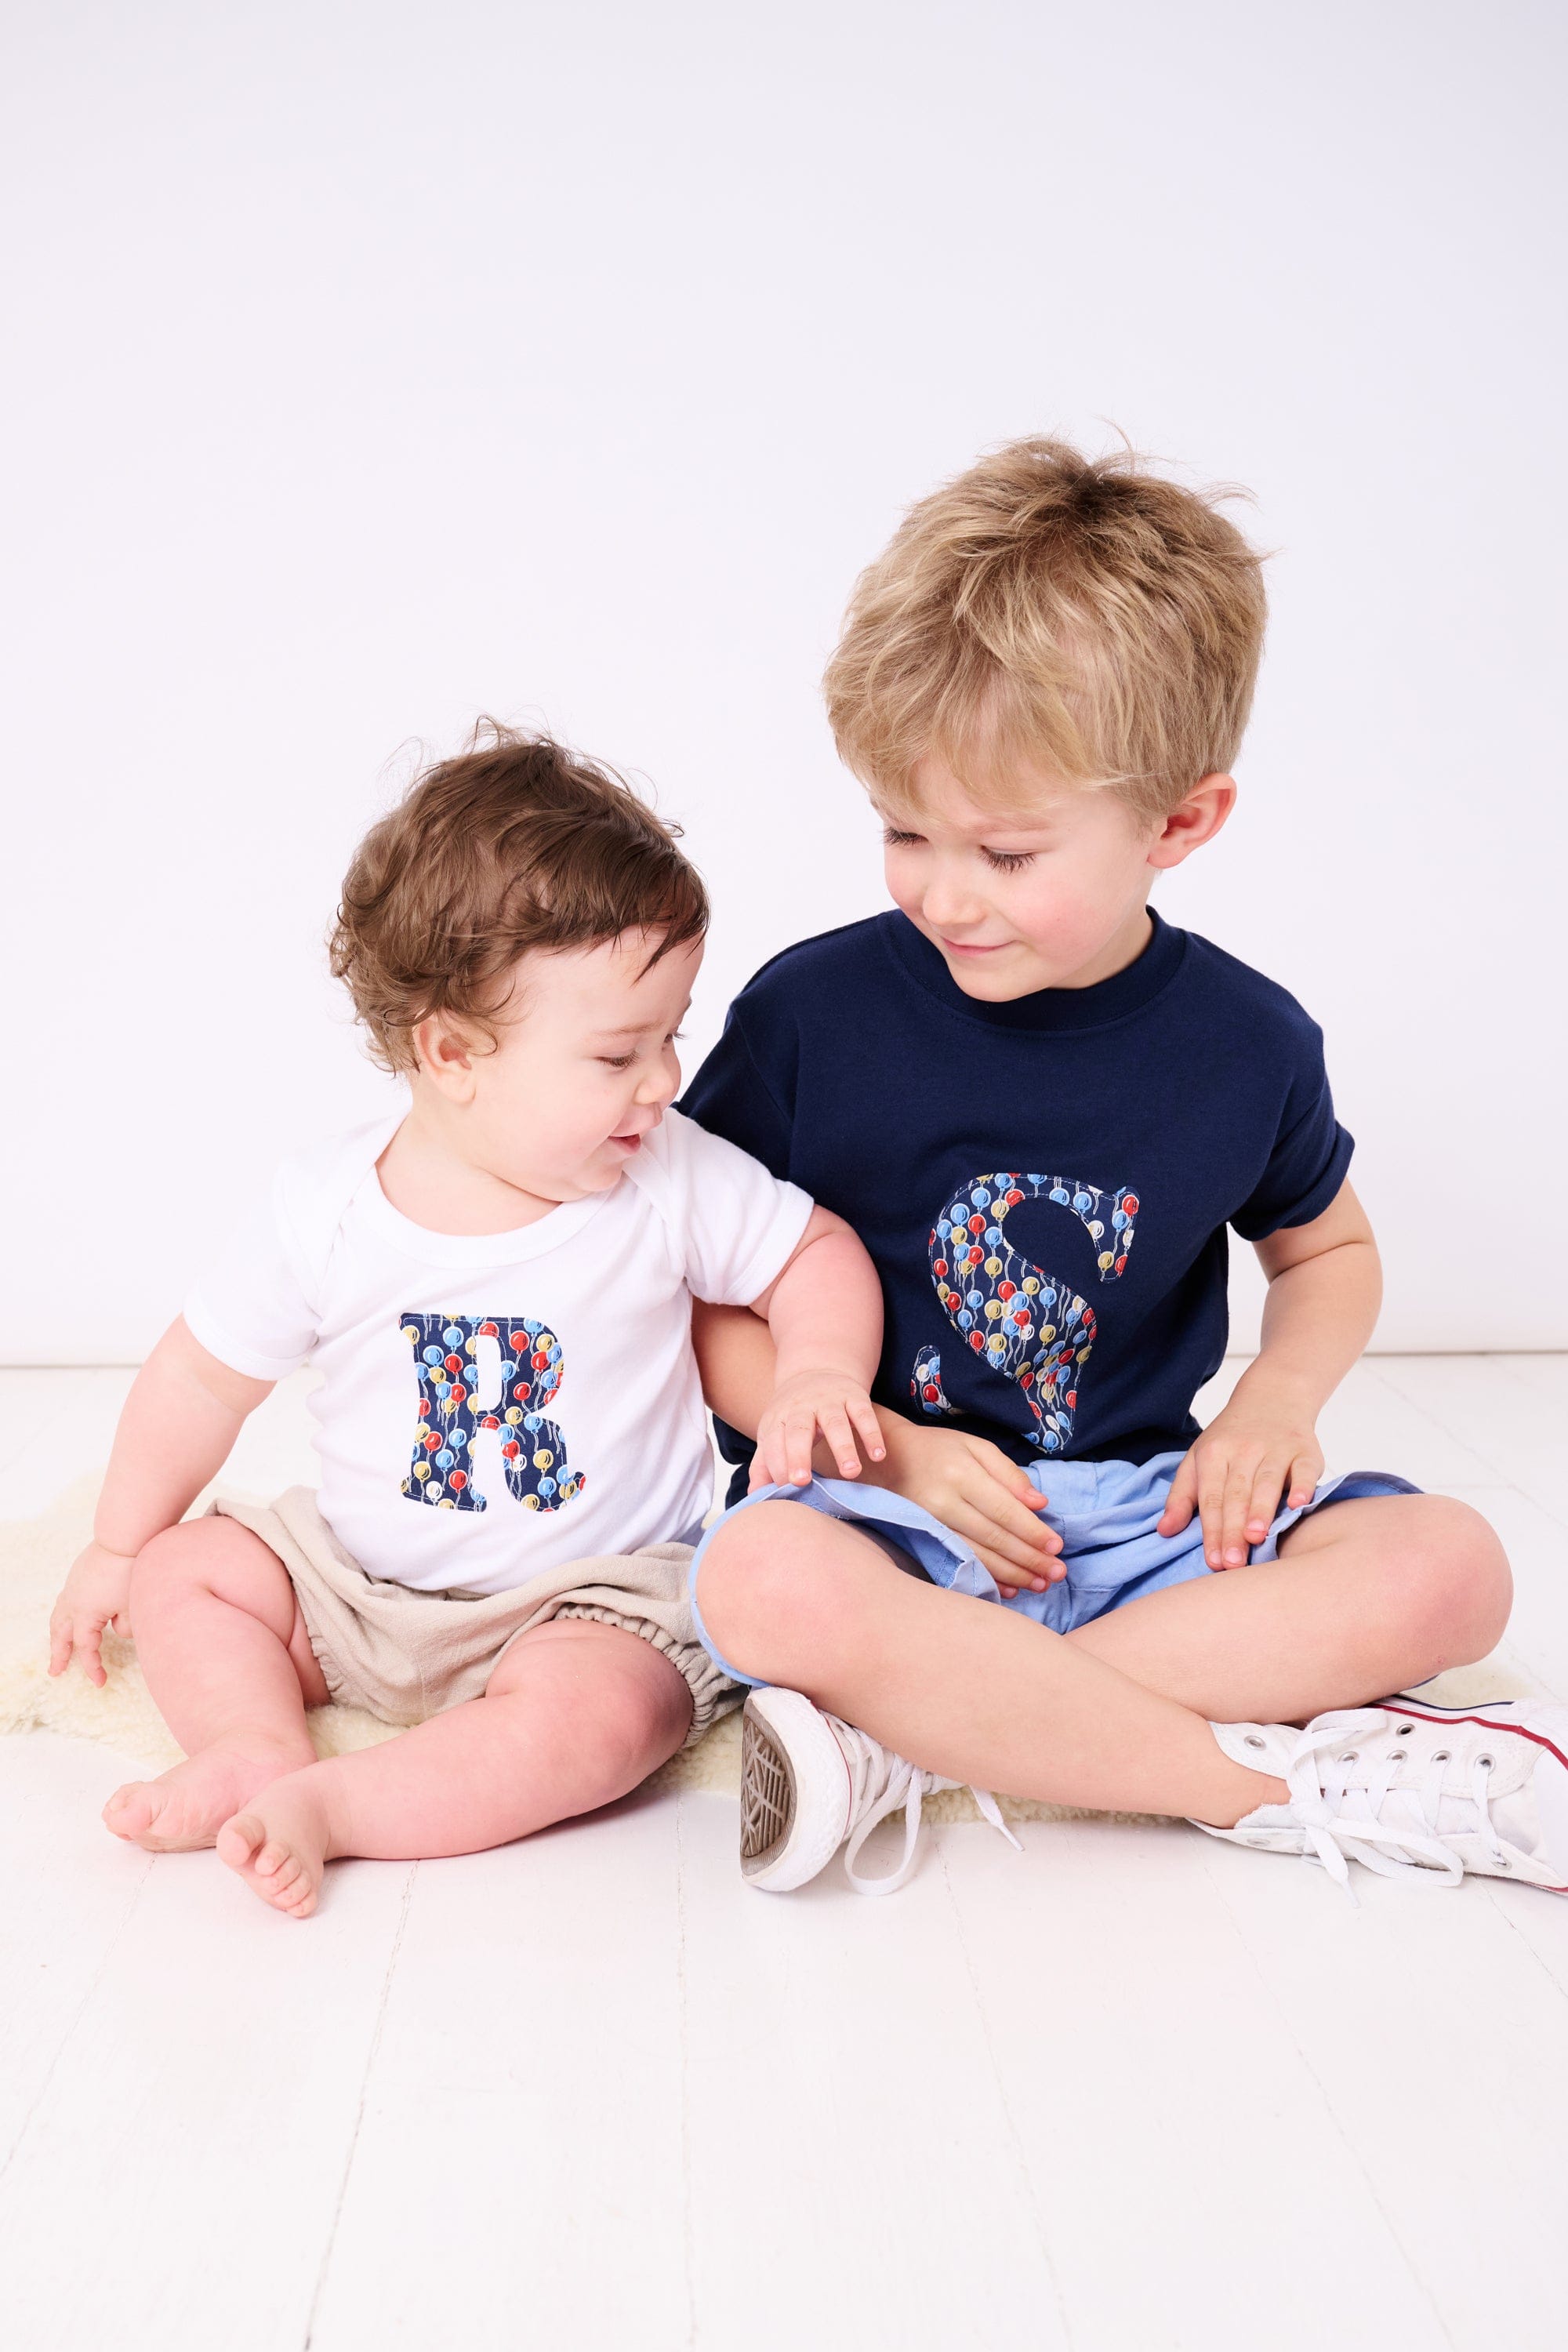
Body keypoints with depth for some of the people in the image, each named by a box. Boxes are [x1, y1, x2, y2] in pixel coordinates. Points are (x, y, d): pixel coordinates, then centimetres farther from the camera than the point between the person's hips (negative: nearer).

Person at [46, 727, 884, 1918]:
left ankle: (320, 1806, -23)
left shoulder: (674, 1182, -15)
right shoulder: (327, 1209, -13)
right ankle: (268, 1750, -17)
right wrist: (118, 1548, 9)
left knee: (598, 1717, -30)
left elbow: (820, 1252, 1)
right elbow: (206, 1374, 1)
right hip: (359, 1579, 3)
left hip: (591, 1593, -3)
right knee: (182, 1570, -4)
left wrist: (819, 1369, -20)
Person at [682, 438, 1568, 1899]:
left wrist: (1278, 1397, -2)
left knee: (1447, 1569, -20)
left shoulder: (1243, 1043, 0)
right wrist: (893, 1450, -15)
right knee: (771, 1584, -36)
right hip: (886, 1495, -2)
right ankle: (1275, 1778, -21)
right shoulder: (811, 1011, -7)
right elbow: (697, 1298, -3)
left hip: (1140, 1507, 3)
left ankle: (919, 1733, -22)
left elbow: (1329, 1251, 19)